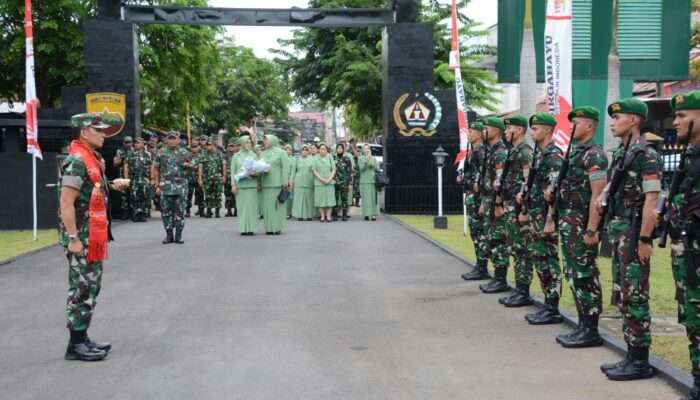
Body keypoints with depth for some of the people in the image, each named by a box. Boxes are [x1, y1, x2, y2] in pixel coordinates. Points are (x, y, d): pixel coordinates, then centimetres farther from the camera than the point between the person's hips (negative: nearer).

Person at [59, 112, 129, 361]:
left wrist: (111, 186, 12)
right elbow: (66, 203, -22)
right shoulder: (76, 161, -17)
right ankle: (76, 345, 5)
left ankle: (82, 338, 24)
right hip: (82, 237, -10)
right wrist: (73, 238, -23)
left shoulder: (93, 159, 13)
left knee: (91, 288, 15)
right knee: (81, 289, -3)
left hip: (94, 237, 10)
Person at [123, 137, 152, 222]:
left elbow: (151, 167, 9)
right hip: (133, 179, 0)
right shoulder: (130, 154, 10)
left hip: (145, 179, 0)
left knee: (144, 197, -2)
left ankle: (143, 215, 5)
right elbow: (126, 166, 6)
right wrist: (126, 178, -3)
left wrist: (152, 178, 2)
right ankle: (136, 215, 6)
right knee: (134, 198, 0)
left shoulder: (147, 155, 11)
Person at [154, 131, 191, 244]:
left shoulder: (184, 153, 8)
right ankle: (169, 235, 11)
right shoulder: (161, 153, 6)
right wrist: (157, 185, 1)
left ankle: (178, 235, 9)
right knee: (166, 211, 2)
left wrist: (187, 165, -9)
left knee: (180, 211, 1)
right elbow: (156, 169, 8)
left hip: (181, 187, 0)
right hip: (166, 187, 0)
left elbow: (191, 165, 16)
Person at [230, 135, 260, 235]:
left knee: (252, 206, -3)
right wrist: (233, 184, -1)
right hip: (240, 185, -1)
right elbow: (233, 171, 6)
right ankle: (243, 229, 2)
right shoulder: (236, 156, 7)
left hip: (252, 184, 1)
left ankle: (251, 228, 0)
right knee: (242, 206, -2)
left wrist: (259, 183, -2)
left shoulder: (254, 155, 10)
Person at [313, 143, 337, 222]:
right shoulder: (316, 159, 4)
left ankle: (328, 216, 2)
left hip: (329, 182, 1)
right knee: (321, 199, -2)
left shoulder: (330, 158, 6)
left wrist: (329, 179, -10)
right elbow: (314, 171, 0)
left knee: (329, 199, -2)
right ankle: (322, 216, 3)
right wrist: (322, 179, -11)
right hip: (319, 182, 0)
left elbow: (334, 170, 4)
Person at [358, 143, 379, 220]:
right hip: (364, 181, -3)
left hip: (373, 180, 3)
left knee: (373, 197, -1)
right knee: (366, 198, -7)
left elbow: (377, 169, 14)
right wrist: (366, 161, -18)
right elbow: (361, 168, -8)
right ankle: (366, 214, -5)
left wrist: (373, 166, -5)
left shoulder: (373, 158, 15)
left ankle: (373, 214, 1)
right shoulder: (361, 158, 4)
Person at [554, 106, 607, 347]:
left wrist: (592, 229, -23)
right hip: (568, 223, 10)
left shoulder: (594, 155, -13)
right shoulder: (575, 152, 16)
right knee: (573, 274, 13)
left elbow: (598, 195, -19)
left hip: (582, 224, -10)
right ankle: (583, 325, 21)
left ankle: (591, 331, 3)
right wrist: (559, 219, 17)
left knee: (585, 277, -4)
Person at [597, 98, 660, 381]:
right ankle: (632, 354, 21)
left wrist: (644, 239, -21)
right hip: (617, 230, 9)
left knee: (635, 297, -4)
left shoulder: (646, 155, -13)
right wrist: (604, 197, 9)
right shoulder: (620, 153, 14)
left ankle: (641, 361, 3)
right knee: (622, 296, 12)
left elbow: (651, 201, -18)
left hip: (633, 231, -9)